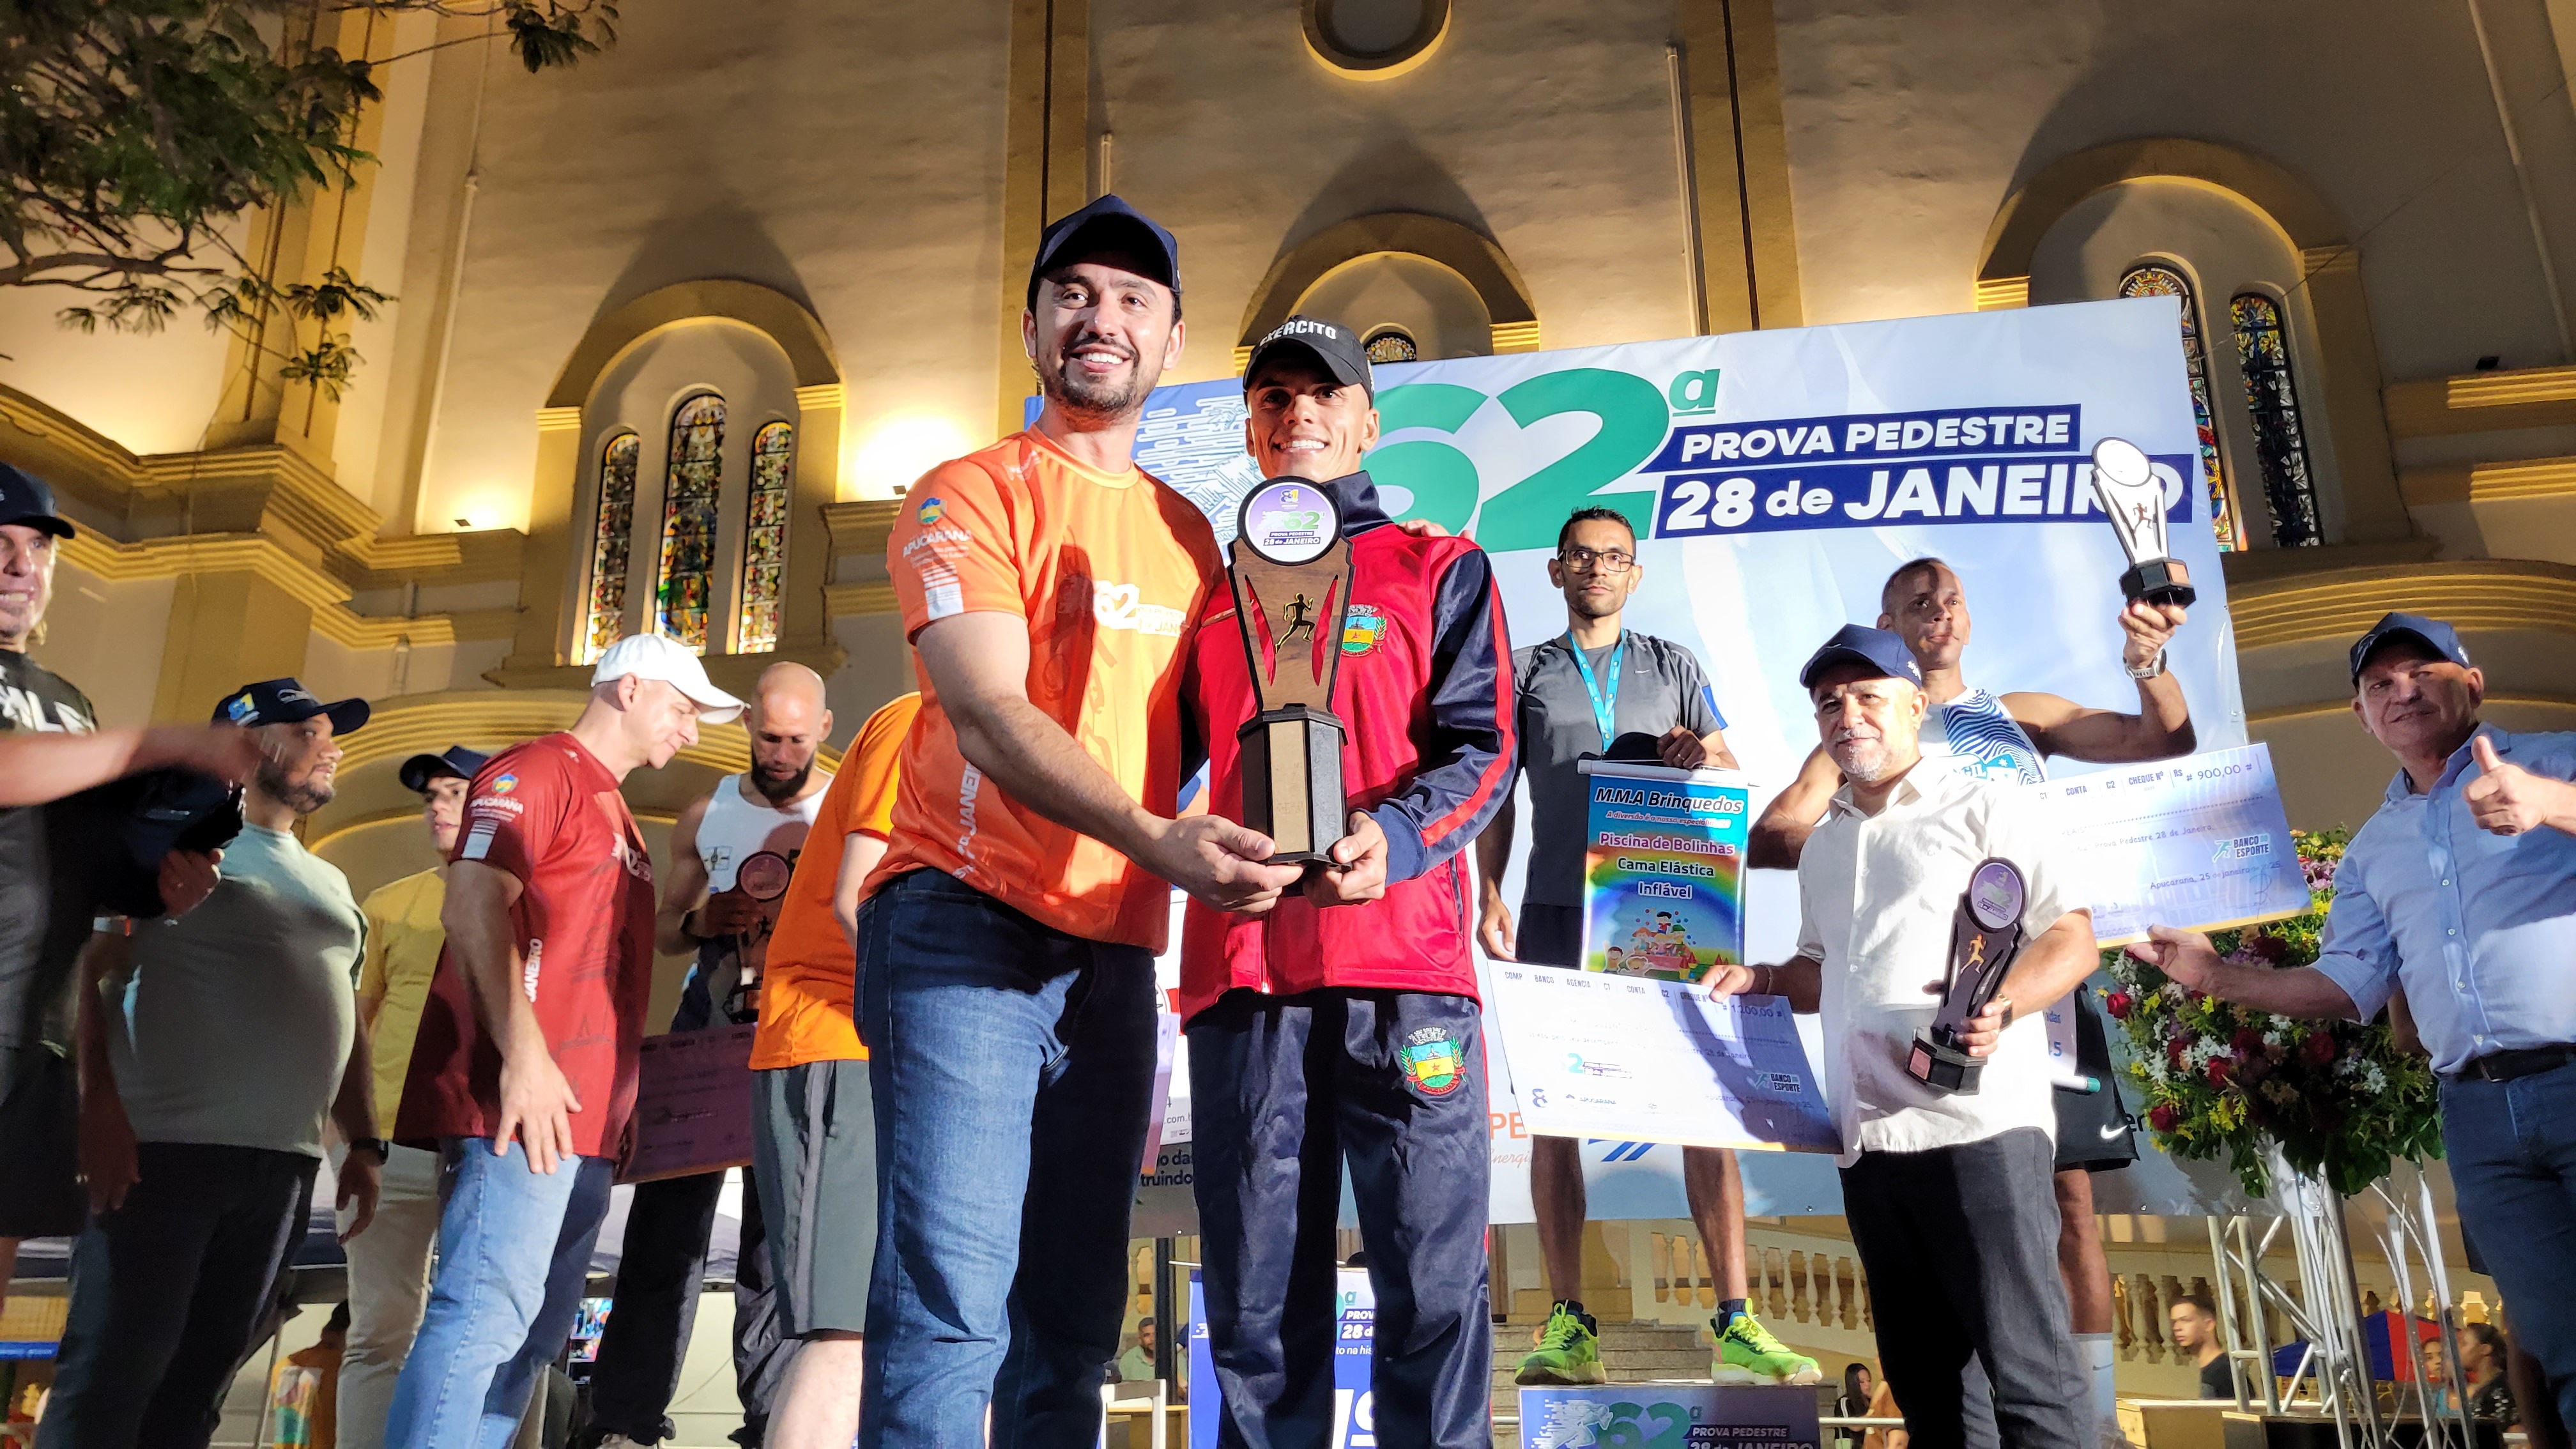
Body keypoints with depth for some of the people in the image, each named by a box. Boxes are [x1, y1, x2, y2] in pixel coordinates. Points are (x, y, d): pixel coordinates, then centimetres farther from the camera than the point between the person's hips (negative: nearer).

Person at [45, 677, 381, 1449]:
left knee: (202, 1374, 9)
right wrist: (100, 1103, -19)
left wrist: (363, 1144, 17)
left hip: (283, 1161, 6)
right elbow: (91, 966, -9)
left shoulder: (328, 882, 22)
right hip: (166, 1147, -6)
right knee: (114, 1370, -5)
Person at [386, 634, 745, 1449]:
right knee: (485, 1316, -13)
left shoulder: (613, 811, 26)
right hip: (525, 1103, -10)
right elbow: (473, 906, -15)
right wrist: (523, 1054, -23)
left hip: (581, 1116, 10)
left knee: (534, 1334, 10)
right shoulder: (538, 770, -2)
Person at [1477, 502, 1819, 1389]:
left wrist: (1704, 757, -9)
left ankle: (1735, 1323, 1)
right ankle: (1568, 1324, 6)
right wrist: (1489, 896, -2)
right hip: (1556, 915, 0)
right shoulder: (1525, 673, 14)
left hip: (1664, 912, 1)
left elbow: (1731, 777, 14)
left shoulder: (1674, 667, 16)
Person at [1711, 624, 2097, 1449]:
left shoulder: (1980, 807, 1)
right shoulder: (1822, 848, 20)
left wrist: (2002, 1007, -23)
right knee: (1923, 1372, 13)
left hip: (1976, 1125, -6)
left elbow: (2073, 937, -5)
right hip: (1870, 1137, 7)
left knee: (2024, 1364, -4)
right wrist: (1757, 981, 11)